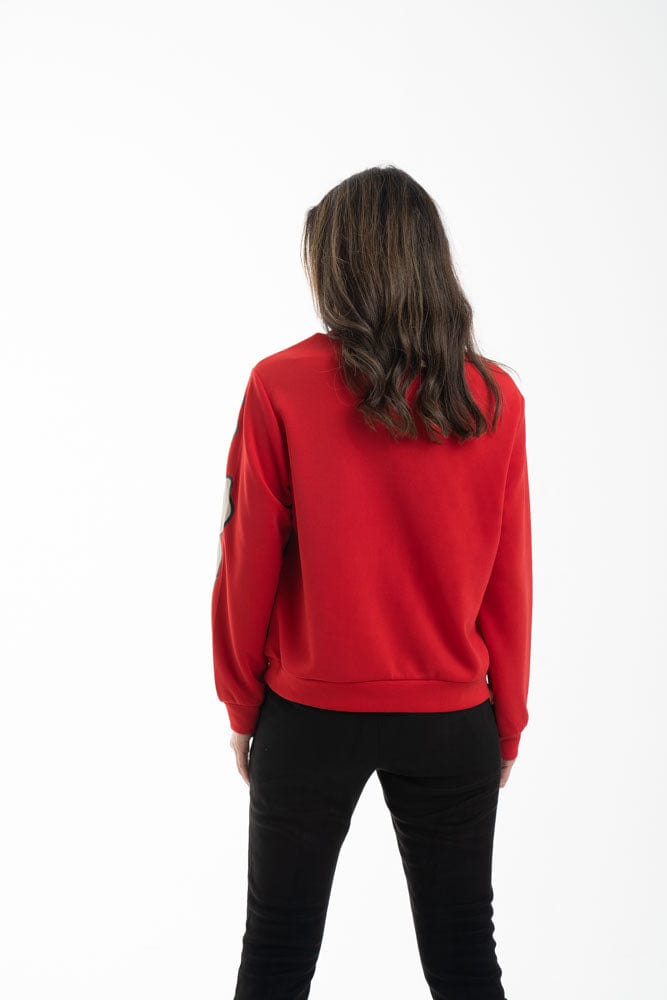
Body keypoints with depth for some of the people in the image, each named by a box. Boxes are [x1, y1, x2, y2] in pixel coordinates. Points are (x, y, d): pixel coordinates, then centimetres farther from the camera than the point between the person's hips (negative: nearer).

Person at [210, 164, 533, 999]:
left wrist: (242, 705, 6)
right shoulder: (495, 399, -6)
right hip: (453, 721, 2)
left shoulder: (282, 385, -12)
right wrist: (508, 724, 10)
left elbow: (247, 566, -8)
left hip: (310, 715, -1)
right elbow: (510, 585, -2)